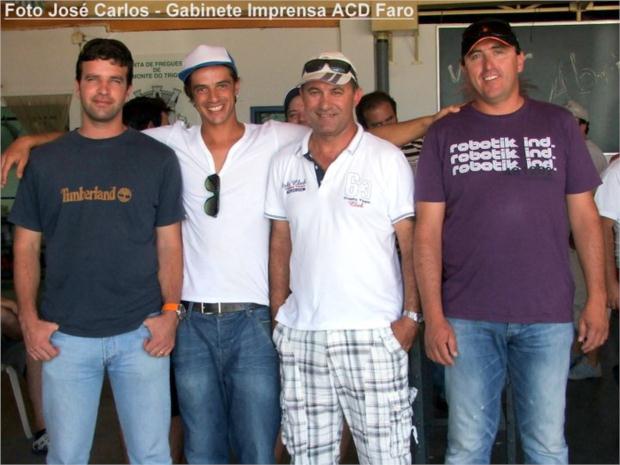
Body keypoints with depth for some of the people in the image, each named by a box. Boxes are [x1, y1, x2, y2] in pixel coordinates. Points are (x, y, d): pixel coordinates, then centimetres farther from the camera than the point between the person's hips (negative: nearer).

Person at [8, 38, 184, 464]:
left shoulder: (158, 158, 2)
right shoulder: (46, 160, 6)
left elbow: (169, 243, 3)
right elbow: (27, 245, 8)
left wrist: (170, 312, -8)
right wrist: (29, 318, -1)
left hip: (141, 332, -1)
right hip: (64, 335, 2)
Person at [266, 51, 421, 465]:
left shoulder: (388, 159, -2)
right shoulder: (284, 163, 10)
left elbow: (412, 244, -2)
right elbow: (281, 244, 14)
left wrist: (411, 315, -10)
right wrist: (278, 314, 9)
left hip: (372, 335, -4)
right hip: (300, 337, 4)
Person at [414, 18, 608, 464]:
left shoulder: (558, 125, 7)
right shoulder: (444, 135, 4)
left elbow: (584, 217, 7)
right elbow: (427, 232, 1)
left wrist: (597, 299, 1)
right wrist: (433, 316, -6)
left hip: (548, 316, 1)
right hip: (467, 319, 0)